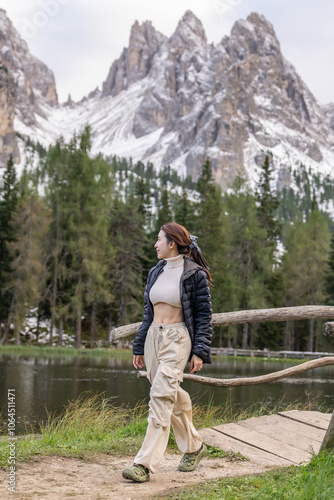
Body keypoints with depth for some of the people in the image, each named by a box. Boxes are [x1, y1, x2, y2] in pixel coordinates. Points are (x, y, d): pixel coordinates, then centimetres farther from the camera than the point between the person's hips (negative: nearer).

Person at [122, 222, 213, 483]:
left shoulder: (195, 274, -6)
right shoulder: (155, 272, 12)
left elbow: (204, 315, -6)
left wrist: (200, 351, -13)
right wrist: (139, 347, 16)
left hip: (178, 339, -7)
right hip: (153, 337, 7)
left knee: (161, 398, -15)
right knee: (173, 397, 14)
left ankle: (145, 464, -15)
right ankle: (194, 446, 33)